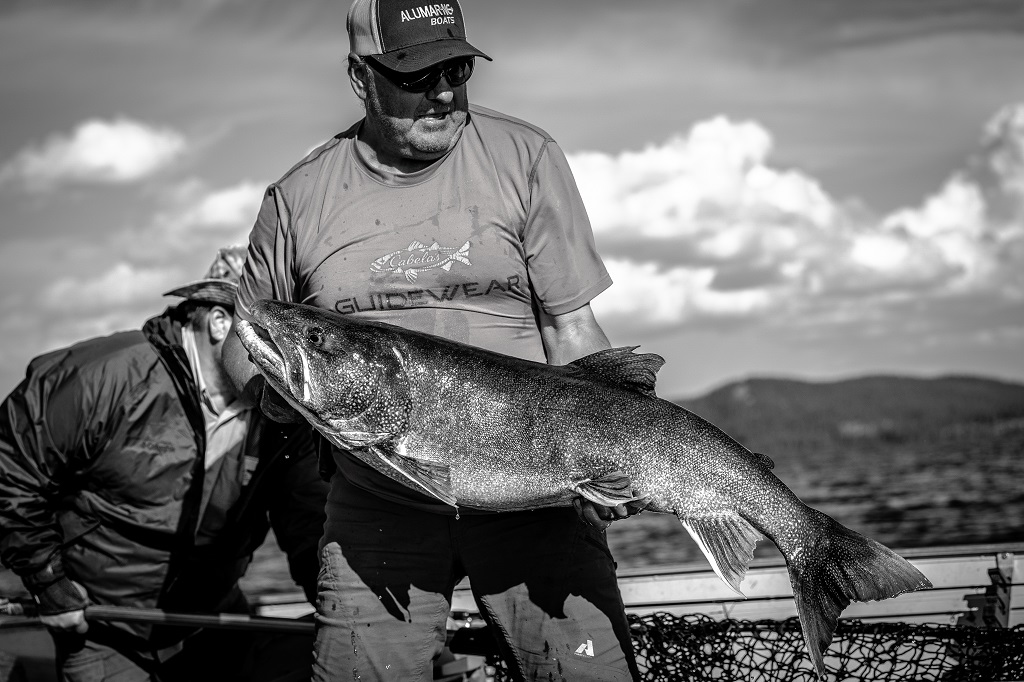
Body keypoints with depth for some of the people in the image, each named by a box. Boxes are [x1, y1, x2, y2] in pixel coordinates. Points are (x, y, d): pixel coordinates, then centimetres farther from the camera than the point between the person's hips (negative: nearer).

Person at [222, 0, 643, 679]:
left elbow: (573, 329, -2)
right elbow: (243, 346, 15)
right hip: (377, 507, 1)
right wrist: (280, 390, -7)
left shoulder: (525, 157, -1)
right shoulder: (299, 197, 3)